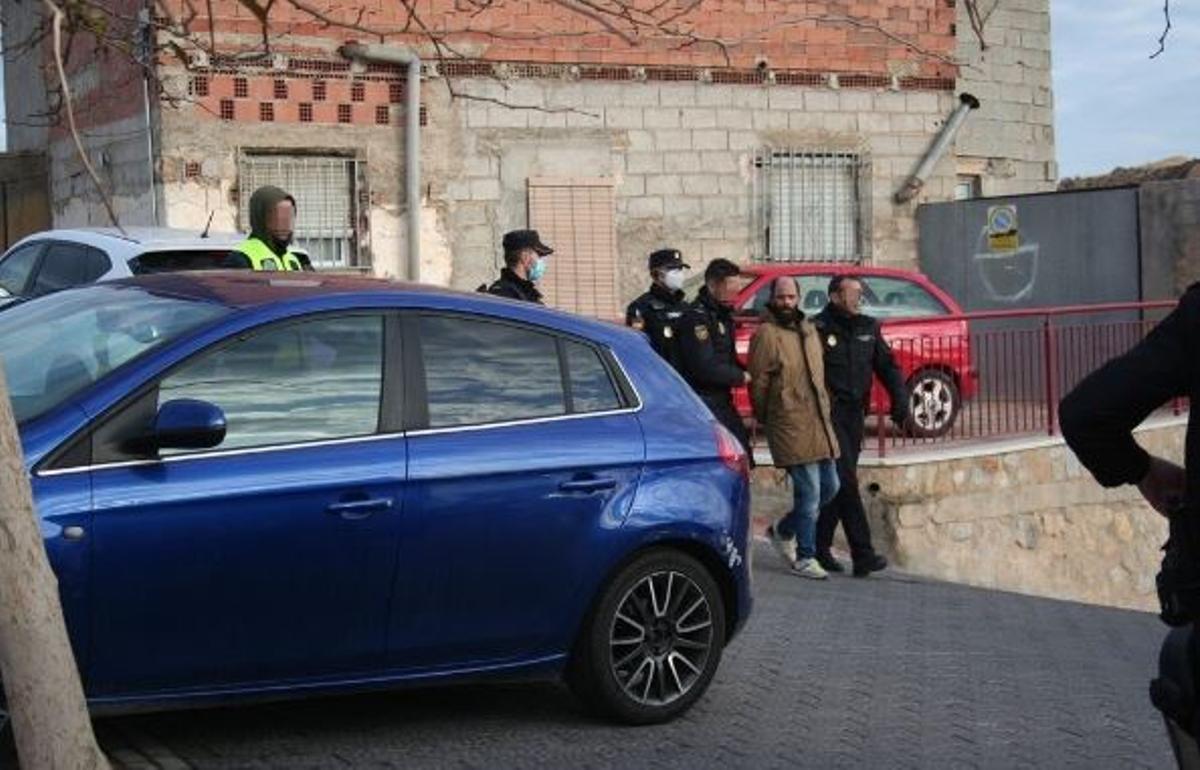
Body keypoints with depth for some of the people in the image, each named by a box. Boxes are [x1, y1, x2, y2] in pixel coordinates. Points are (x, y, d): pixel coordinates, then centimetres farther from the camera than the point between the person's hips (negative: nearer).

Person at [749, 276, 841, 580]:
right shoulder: (766, 335, -10)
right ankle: (805, 557, 3)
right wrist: (764, 420, -2)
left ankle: (783, 531, 29)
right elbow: (758, 382, -8)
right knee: (809, 492, -8)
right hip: (791, 426, -8)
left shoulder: (809, 329, 15)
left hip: (820, 423, 8)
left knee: (829, 487, 11)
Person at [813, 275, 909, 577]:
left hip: (854, 415, 7)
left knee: (838, 483, 11)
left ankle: (820, 547, 21)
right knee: (845, 481, -11)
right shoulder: (818, 329, -7)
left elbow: (887, 365, 15)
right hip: (829, 414, -7)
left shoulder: (868, 328, 13)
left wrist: (899, 399, 2)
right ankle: (863, 555, -14)